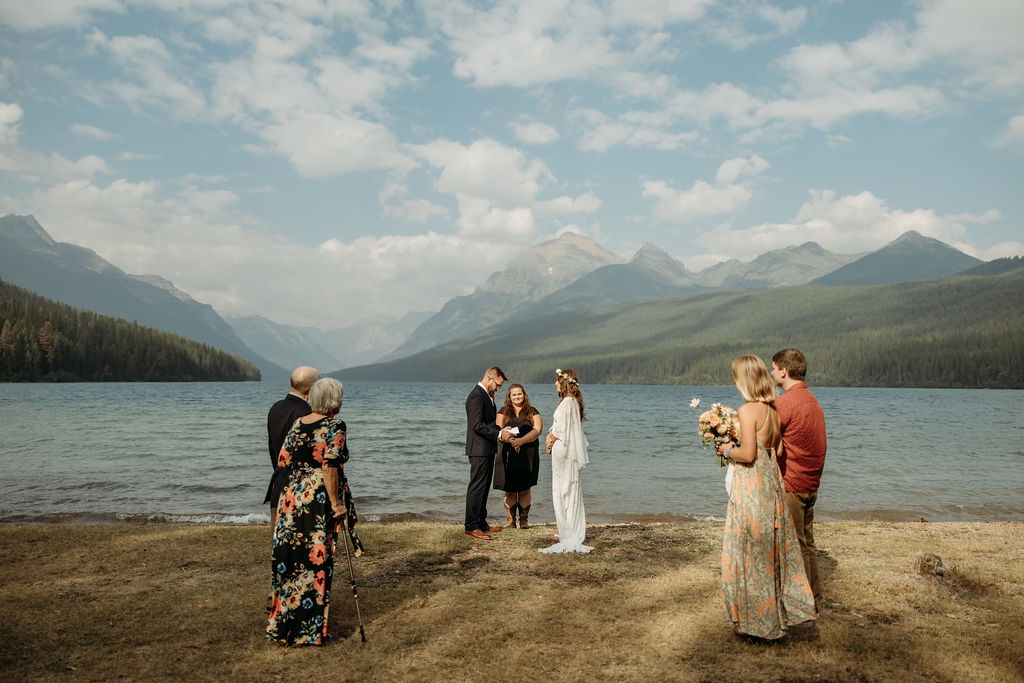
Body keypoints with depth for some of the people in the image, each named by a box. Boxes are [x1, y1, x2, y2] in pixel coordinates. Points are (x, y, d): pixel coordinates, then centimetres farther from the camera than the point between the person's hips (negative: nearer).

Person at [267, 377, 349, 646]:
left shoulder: (296, 424, 9)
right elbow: (330, 467, -16)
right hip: (318, 501, -6)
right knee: (315, 562, 2)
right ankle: (308, 630, 10)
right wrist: (335, 502, -12)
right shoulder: (336, 427, -9)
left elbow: (283, 461, 8)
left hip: (290, 497, 6)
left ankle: (280, 625, 25)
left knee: (288, 558, 14)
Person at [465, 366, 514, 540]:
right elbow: (478, 425, -22)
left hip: (488, 449, 11)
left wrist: (501, 430, 8)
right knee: (477, 487, -7)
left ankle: (481, 522, 23)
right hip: (479, 449, -11)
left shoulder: (487, 395, 17)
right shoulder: (476, 396, -16)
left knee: (484, 487, 15)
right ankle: (471, 526, -3)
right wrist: (499, 434, -20)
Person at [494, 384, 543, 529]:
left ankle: (524, 520, 10)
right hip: (508, 455, 0)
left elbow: (537, 430, -4)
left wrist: (521, 441, -18)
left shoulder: (532, 412, 9)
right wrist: (511, 440, -20)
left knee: (525, 489, 1)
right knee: (510, 489, -1)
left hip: (528, 455, 0)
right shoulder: (503, 412, 11)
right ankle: (511, 520, 6)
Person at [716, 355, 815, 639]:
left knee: (750, 550, 4)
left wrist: (728, 450, -2)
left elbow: (748, 454, -21)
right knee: (772, 547, 17)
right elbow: (777, 450, 11)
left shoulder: (748, 410, -17)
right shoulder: (774, 410, 7)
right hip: (772, 480, 8)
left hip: (751, 485, -8)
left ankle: (755, 620, 14)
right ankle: (779, 613, 26)